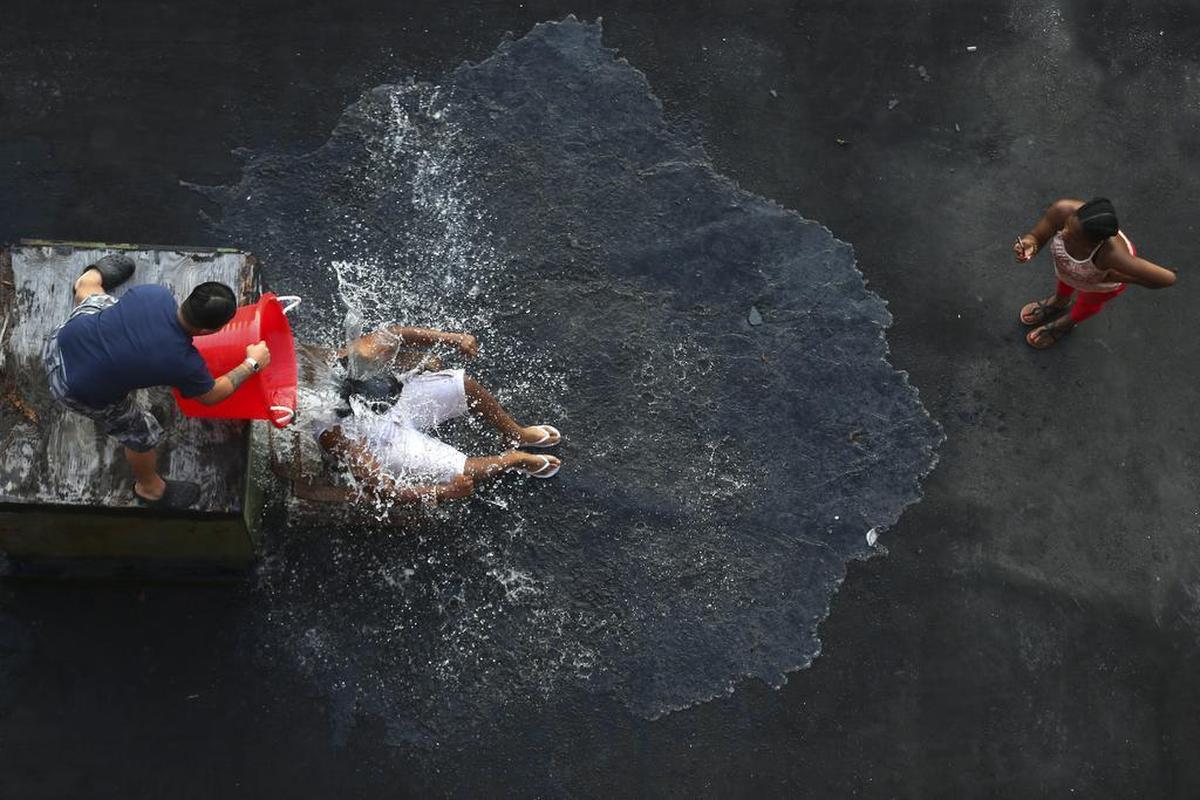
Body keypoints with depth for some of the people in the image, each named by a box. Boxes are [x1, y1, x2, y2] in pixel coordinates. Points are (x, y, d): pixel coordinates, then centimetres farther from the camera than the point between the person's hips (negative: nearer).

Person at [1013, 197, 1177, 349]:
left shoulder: (1113, 255, -50)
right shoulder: (1063, 210, -45)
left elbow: (1168, 278, -40)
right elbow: (1036, 237, -29)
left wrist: (1115, 277, -33)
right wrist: (1029, 244, -52)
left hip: (1107, 275, -2)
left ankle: (1067, 322, 65)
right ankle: (1059, 301, 70)